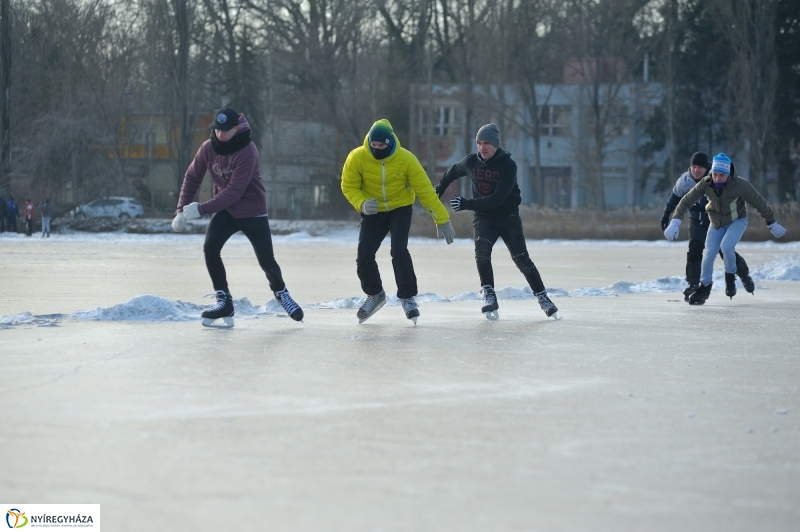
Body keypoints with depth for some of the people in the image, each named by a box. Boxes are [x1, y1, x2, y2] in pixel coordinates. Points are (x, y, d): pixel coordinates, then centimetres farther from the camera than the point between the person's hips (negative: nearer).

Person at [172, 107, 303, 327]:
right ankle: (224, 301, -10)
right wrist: (182, 210, -8)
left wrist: (201, 209, -33)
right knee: (210, 248, -18)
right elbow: (192, 178, 0)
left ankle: (280, 291, 33)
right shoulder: (208, 148, -11)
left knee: (266, 260, 0)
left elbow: (234, 191, -31)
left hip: (252, 211, -4)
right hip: (225, 210, 4)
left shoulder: (247, 152, -27)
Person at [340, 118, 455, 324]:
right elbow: (349, 186, -8)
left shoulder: (406, 159, -22)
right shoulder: (357, 158, -20)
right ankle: (374, 294, 20)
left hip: (400, 209, -2)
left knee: (399, 251, -21)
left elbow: (424, 190, -16)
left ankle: (407, 298, -4)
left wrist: (442, 219, -15)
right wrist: (362, 203, -29)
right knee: (364, 255, -8)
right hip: (373, 212, 2)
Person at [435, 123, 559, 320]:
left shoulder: (508, 165, -19)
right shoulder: (471, 162, -6)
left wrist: (467, 204, -32)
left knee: (521, 259, -4)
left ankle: (542, 297, 11)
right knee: (482, 250, -25)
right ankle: (489, 296, -23)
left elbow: (498, 199, -27)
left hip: (508, 217, -2)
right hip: (483, 217, 2)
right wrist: (439, 189, 31)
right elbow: (453, 172, 18)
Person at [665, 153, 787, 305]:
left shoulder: (741, 185, -30)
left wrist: (772, 225, -9)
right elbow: (686, 200, -19)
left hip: (737, 221, -3)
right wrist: (675, 222, -29)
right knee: (709, 254, -5)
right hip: (716, 222, 3)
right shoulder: (706, 183, -24)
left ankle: (730, 278, 0)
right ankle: (704, 287, 15)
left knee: (726, 246, -26)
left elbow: (760, 203, -18)